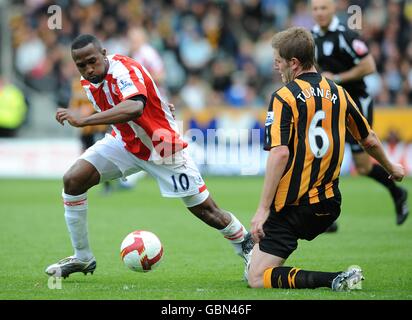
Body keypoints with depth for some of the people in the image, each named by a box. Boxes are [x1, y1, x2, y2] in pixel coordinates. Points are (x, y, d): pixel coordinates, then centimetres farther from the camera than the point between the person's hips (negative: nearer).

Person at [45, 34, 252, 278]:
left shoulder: (123, 69, -30)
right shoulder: (88, 82, -6)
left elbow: (135, 108, -51)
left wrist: (83, 120, -53)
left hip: (164, 147, -6)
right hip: (124, 142, 6)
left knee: (205, 209, -2)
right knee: (73, 180, -11)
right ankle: (82, 258, 2)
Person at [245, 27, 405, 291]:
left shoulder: (284, 98, -13)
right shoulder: (338, 93, 7)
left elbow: (280, 153, -24)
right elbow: (370, 141, 18)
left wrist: (263, 209, -23)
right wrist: (391, 168, 39)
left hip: (294, 207, -8)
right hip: (329, 204, 8)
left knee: (257, 279, -8)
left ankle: (335, 280, -20)